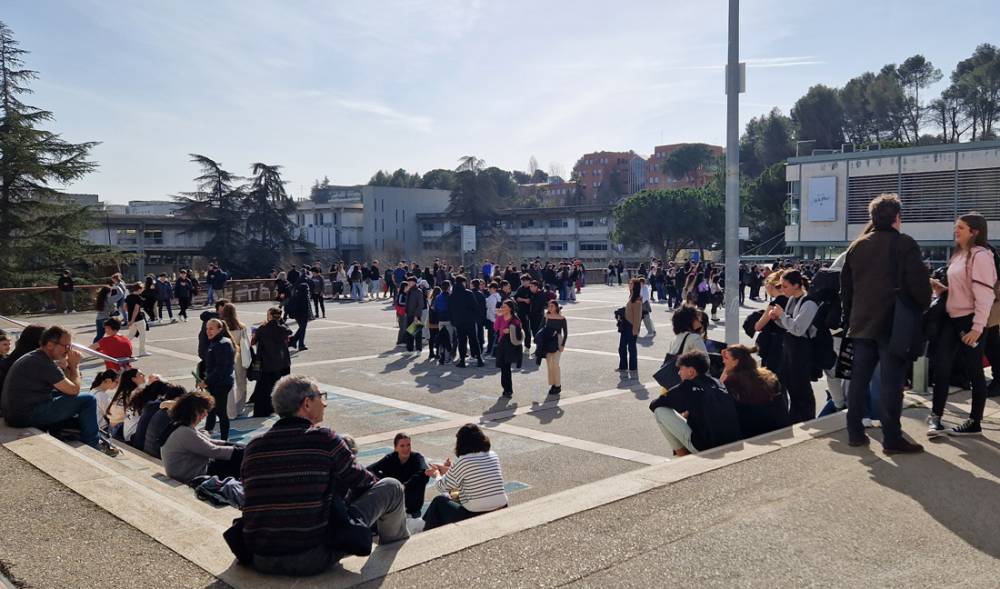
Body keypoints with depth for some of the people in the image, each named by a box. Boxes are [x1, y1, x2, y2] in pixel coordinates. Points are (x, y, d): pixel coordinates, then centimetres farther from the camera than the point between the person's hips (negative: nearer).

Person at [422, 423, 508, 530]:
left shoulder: (462, 461, -13)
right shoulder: (493, 456, 4)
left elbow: (443, 487, 1)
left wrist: (437, 475, 23)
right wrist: (448, 470, 29)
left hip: (476, 517, -6)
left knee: (440, 501, 17)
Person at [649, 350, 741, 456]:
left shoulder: (688, 387, -6)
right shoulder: (717, 384, 11)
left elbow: (653, 405, 4)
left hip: (704, 447, -7)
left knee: (660, 410, 2)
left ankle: (682, 456, 9)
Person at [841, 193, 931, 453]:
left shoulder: (856, 246, 10)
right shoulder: (904, 244, -8)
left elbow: (845, 286, 15)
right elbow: (918, 283, -12)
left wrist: (850, 315, 22)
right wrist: (923, 307, 4)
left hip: (862, 322, 6)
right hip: (893, 323, -6)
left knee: (859, 378, 9)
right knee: (891, 382, -3)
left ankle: (855, 432, 13)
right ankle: (892, 439, 0)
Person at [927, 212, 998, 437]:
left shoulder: (980, 255, -13)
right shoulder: (958, 255, 15)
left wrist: (977, 327, -23)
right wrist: (940, 288, 5)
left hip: (970, 321, -8)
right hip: (952, 318, 8)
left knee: (974, 371, 2)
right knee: (941, 366, 3)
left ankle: (974, 423, 13)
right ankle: (936, 417, 7)